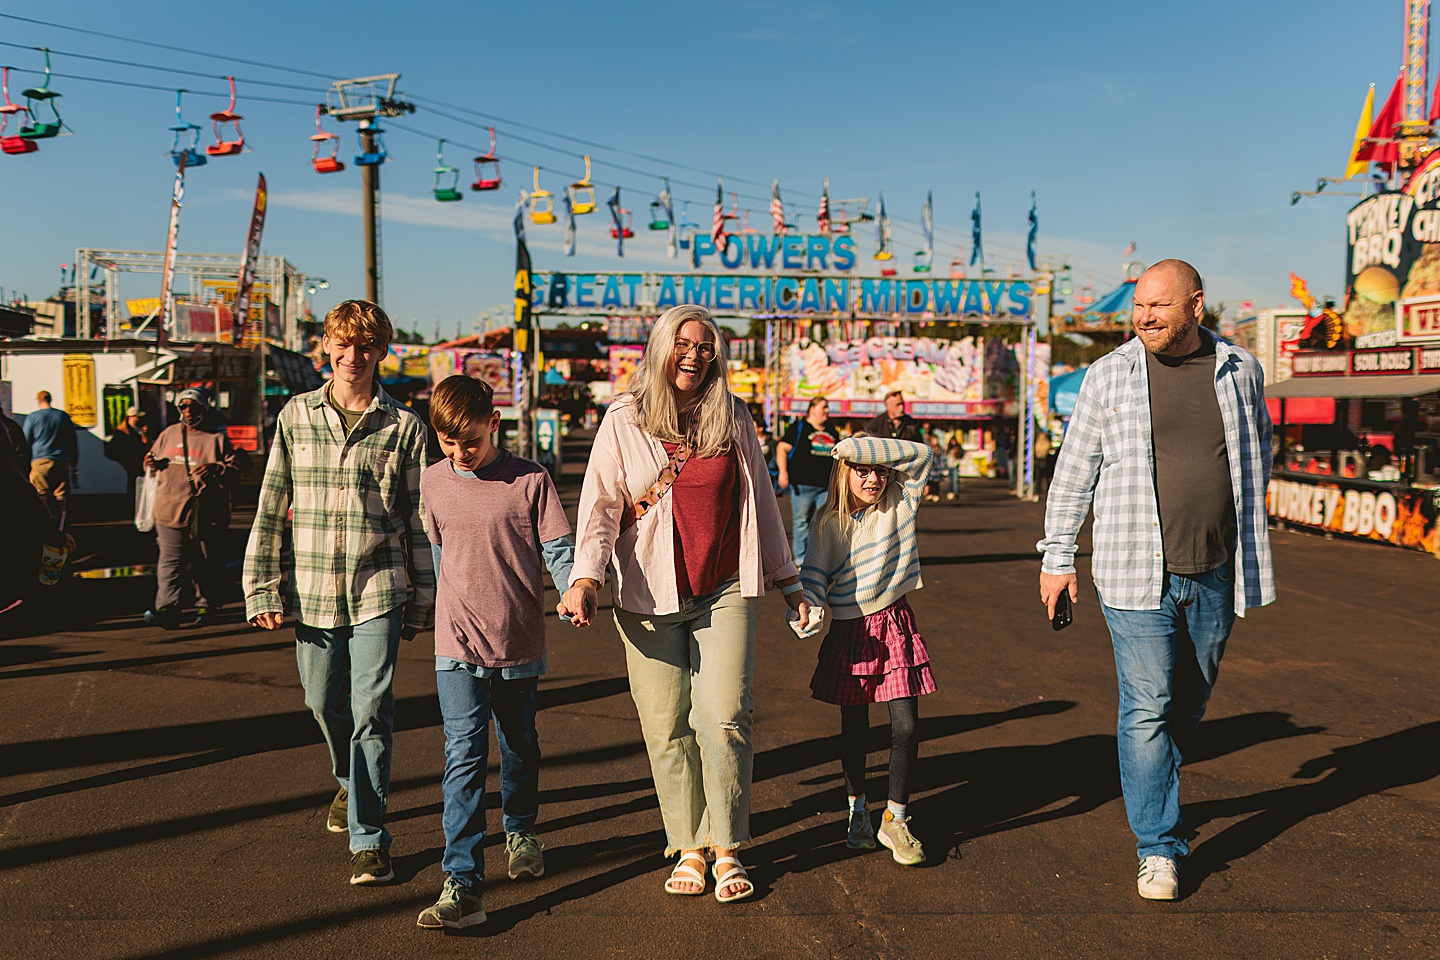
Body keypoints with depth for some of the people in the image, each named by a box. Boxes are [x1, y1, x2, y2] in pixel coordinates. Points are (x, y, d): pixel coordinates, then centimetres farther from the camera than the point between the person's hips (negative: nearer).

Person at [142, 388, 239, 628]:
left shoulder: (217, 438, 3)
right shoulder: (168, 434, 15)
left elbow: (235, 472, -3)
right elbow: (154, 462, 26)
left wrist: (217, 469, -23)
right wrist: (150, 464, 3)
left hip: (206, 512, -2)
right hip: (170, 508, 3)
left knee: (206, 561, 6)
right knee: (170, 561, -6)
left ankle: (206, 604, 20)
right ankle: (167, 609, -12)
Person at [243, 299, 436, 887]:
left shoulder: (403, 427, 0)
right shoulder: (296, 416, 4)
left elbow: (420, 522, 3)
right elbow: (270, 508, 7)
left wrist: (421, 603, 4)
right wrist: (262, 588, 2)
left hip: (379, 592, -2)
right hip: (313, 592, 3)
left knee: (371, 712, -6)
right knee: (326, 706, 16)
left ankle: (368, 837, 5)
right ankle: (350, 782, 46)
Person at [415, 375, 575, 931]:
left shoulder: (530, 480, -6)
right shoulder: (433, 482, 4)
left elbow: (559, 548, -8)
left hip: (519, 643, 0)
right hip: (457, 646, 1)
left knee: (519, 747, 18)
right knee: (463, 757, -8)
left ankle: (520, 832, 44)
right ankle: (462, 885, -7)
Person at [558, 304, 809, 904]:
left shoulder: (733, 421, 9)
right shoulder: (624, 421, 4)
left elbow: (760, 502, 16)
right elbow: (599, 505, -2)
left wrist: (788, 582, 17)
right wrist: (584, 579, -17)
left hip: (725, 593, 1)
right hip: (650, 599, 0)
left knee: (724, 719, -5)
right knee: (667, 729, 2)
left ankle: (727, 851, 9)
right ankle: (688, 848, 16)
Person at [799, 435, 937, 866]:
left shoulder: (901, 504, 2)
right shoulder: (831, 524, 0)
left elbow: (923, 454, -7)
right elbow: (814, 575, -4)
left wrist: (862, 446, -14)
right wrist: (804, 609, -23)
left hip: (895, 627, 0)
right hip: (850, 633, 0)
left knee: (905, 727, -5)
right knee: (855, 730, 10)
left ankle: (895, 819, 10)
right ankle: (857, 810, 30)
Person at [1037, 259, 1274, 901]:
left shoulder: (1239, 371, 5)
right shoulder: (1110, 375, -2)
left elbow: (1259, 454, 20)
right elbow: (1074, 470, 3)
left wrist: (1247, 543, 20)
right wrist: (1057, 556, 2)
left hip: (1216, 573, 3)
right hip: (1138, 574, -3)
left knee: (1190, 703, 16)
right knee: (1147, 709, -3)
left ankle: (1151, 798, 40)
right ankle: (1158, 847, 10)